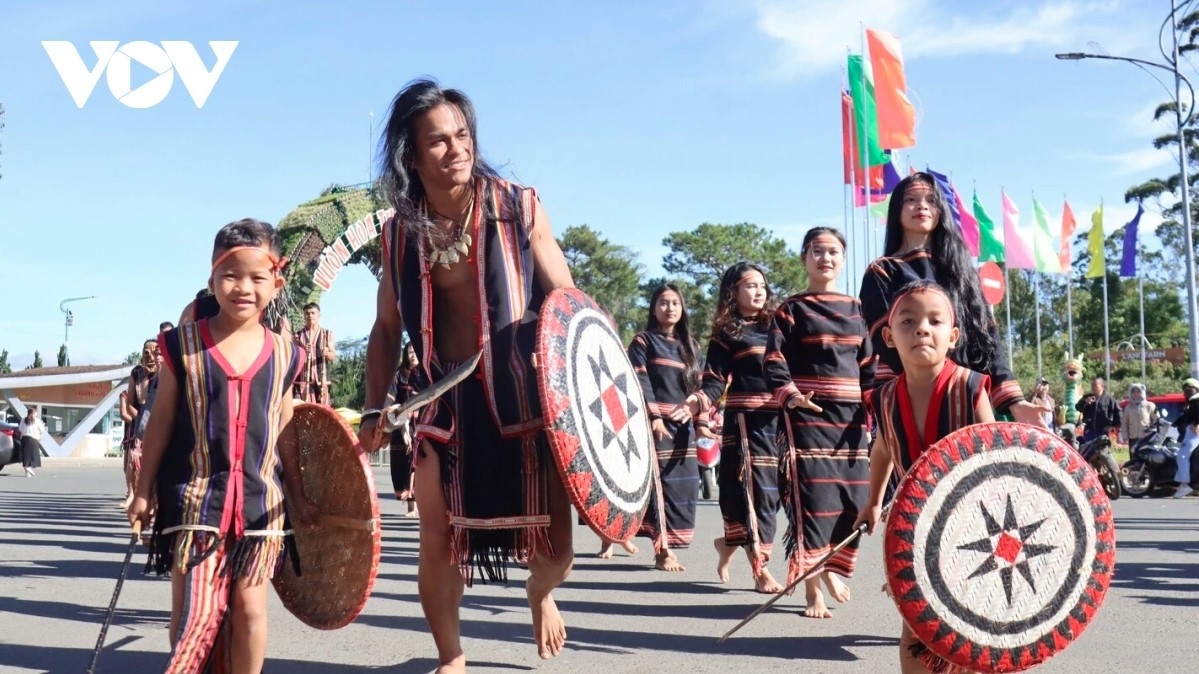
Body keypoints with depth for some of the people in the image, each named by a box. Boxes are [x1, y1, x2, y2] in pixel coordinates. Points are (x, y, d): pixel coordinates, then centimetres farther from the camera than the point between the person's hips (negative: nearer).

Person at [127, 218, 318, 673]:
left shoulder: (283, 356, 3)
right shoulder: (184, 345, -2)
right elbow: (161, 422, 3)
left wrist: (299, 497, 14)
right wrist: (144, 490, 4)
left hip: (259, 500, 2)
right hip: (194, 496, -1)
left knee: (249, 607, 6)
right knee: (192, 609, 1)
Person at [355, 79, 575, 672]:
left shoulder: (519, 207, -6)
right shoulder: (399, 233, 1)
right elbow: (387, 328, 11)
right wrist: (374, 408, 4)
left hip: (528, 394, -2)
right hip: (448, 400, 2)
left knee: (555, 547, 0)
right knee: (437, 544, 4)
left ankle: (540, 593, 39)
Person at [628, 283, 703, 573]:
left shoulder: (689, 346, 18)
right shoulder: (643, 341, 4)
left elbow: (697, 386, 17)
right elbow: (640, 383, -7)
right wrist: (654, 417, -18)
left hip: (682, 426, 5)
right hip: (655, 423, -5)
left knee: (682, 486, 0)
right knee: (659, 483, -10)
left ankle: (668, 547, 6)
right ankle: (663, 551, -10)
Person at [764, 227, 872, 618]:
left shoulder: (856, 310, 15)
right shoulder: (791, 309, 2)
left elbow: (868, 365, 15)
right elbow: (774, 362, -7)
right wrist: (789, 396, -23)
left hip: (851, 415, 5)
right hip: (808, 415, -5)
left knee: (854, 498, 4)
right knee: (812, 498, -9)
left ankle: (832, 568, 27)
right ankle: (812, 587, -2)